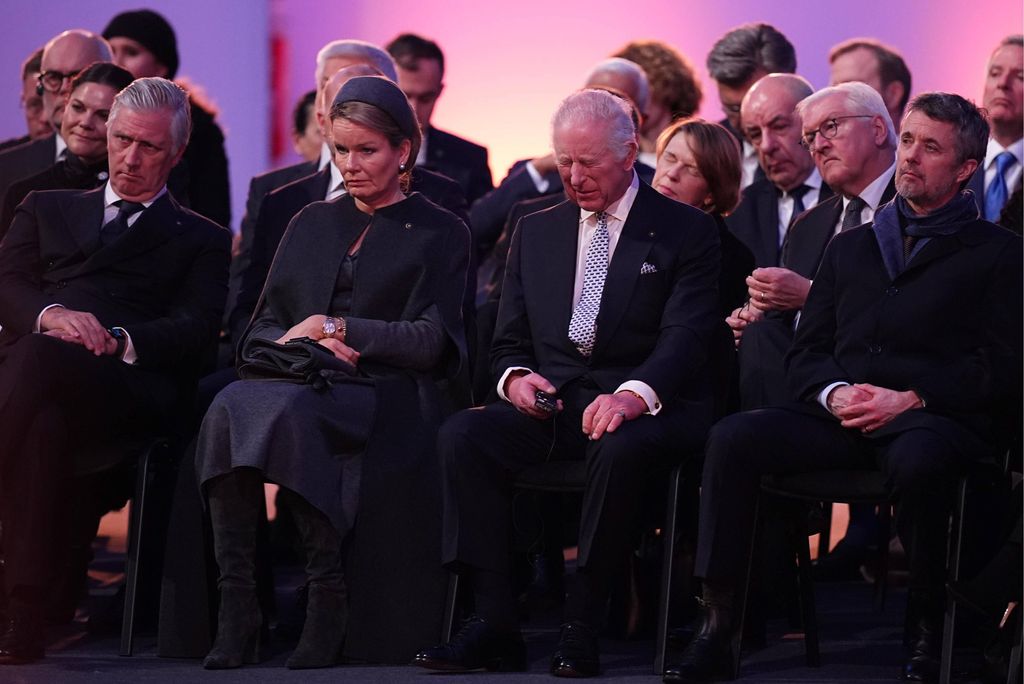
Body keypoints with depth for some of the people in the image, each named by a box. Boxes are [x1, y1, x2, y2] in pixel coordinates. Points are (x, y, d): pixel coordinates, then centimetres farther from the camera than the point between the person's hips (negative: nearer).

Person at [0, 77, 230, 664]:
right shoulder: (48, 209, 35)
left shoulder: (201, 241, 28)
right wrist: (50, 314, -10)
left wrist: (119, 341, -13)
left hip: (126, 385, -2)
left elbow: (196, 329, 8)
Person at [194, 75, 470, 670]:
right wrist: (304, 346, -4)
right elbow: (260, 333, 18)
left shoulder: (440, 234, 12)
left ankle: (328, 600, -33)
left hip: (388, 396, -4)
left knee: (287, 411, -37)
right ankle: (235, 604, -36)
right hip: (300, 387, 4)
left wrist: (332, 326, -5)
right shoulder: (312, 225, 25)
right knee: (229, 408, -32)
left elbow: (431, 342, -1)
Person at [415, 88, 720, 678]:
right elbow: (509, 341, 20)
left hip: (646, 408, -4)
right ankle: (494, 624, -27)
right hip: (550, 404, 4)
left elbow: (685, 337, -10)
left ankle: (582, 626, -28)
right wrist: (516, 378, -6)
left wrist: (634, 394, -31)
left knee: (620, 448, -40)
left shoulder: (687, 231, 4)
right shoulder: (536, 232, 19)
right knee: (463, 435, -26)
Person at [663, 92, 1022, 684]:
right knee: (734, 438, -23)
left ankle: (928, 635, -24)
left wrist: (910, 398, -13)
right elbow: (806, 353, 19)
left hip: (937, 418, -4)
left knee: (919, 460, -41)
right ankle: (718, 624, -23)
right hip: (841, 418, 4)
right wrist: (835, 393, -5)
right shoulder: (851, 247, 25)